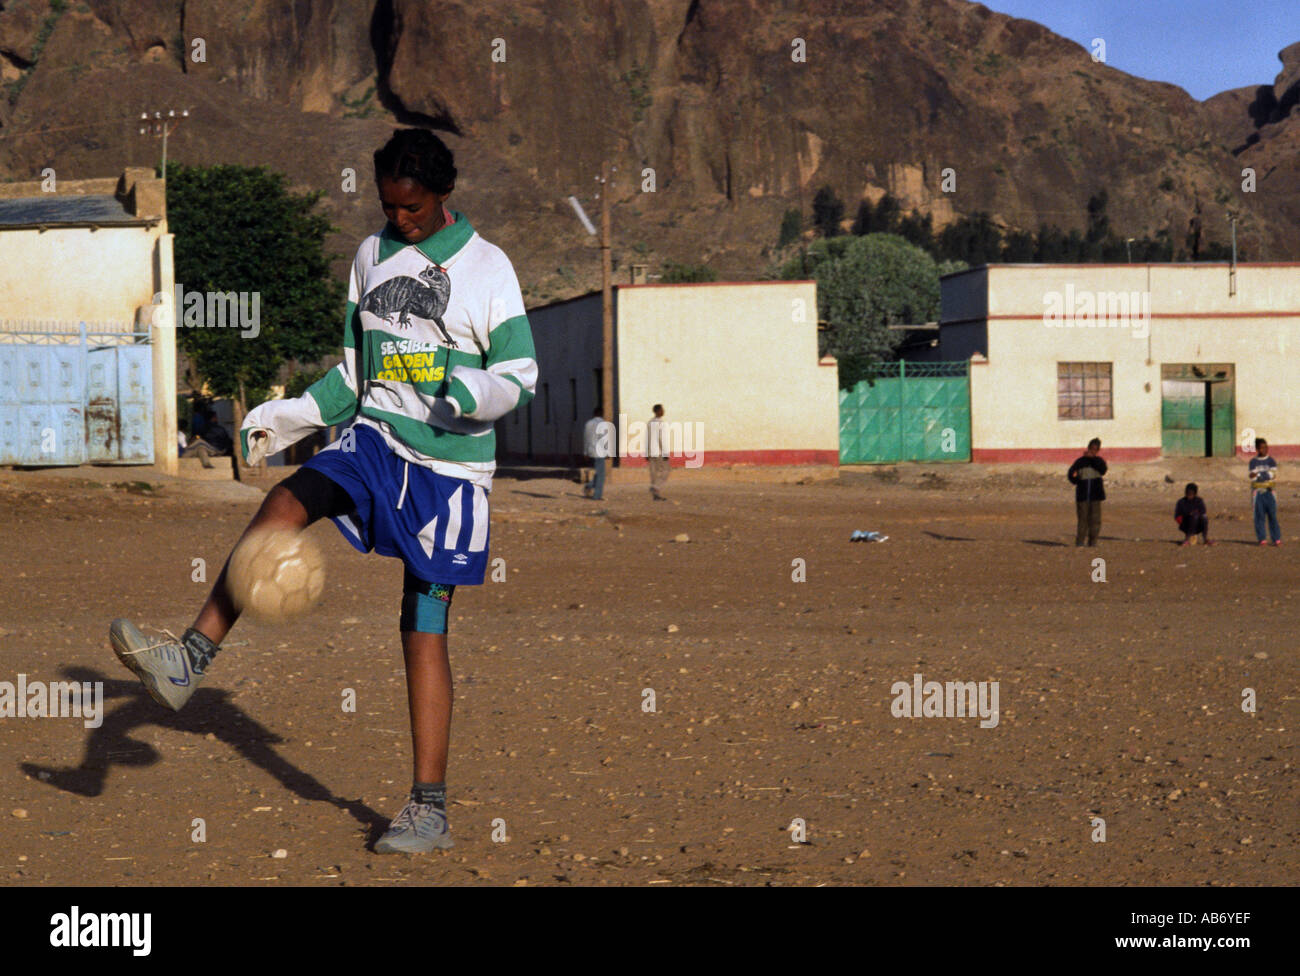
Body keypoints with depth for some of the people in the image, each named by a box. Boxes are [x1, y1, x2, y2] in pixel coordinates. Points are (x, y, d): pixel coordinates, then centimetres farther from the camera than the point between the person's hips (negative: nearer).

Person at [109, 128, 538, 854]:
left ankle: (430, 809, 2)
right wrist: (295, 415, 7)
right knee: (287, 502, -25)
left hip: (450, 466, -4)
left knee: (426, 630, -5)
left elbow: (522, 375, -8)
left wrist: (472, 391, -29)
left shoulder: (488, 268, -6)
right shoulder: (372, 256, 10)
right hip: (377, 438, 4)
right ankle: (190, 660, -31)